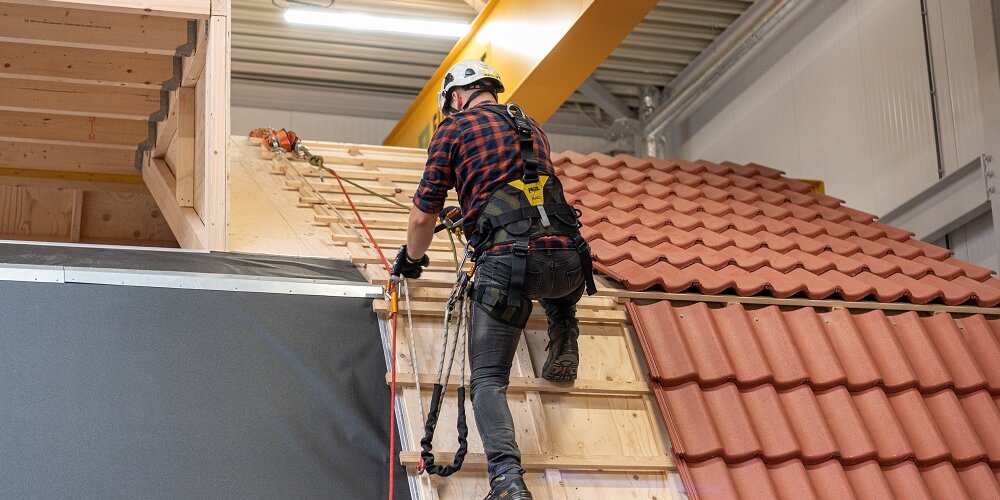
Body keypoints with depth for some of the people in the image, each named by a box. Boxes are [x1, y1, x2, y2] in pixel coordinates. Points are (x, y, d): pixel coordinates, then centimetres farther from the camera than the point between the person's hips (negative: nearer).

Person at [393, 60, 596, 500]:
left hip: (506, 261, -5)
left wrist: (413, 257, 33)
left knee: (489, 379, -1)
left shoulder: (454, 128, 12)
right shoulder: (530, 127, 28)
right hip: (566, 257, 5)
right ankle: (563, 348, 23)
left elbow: (423, 215, 11)